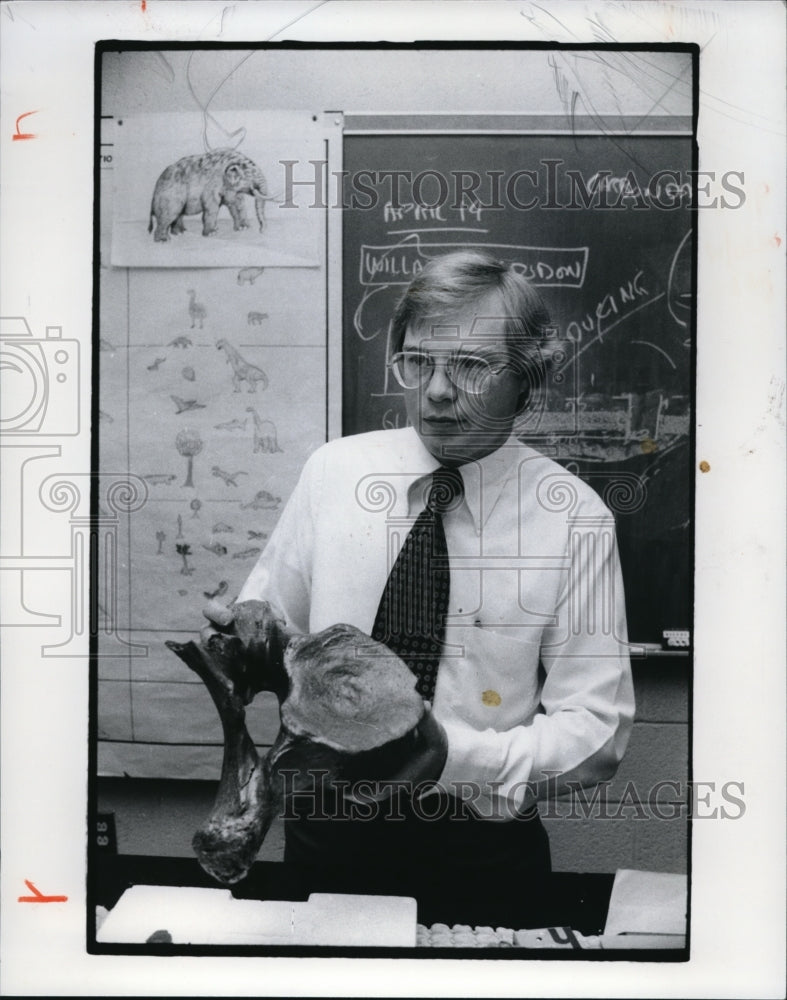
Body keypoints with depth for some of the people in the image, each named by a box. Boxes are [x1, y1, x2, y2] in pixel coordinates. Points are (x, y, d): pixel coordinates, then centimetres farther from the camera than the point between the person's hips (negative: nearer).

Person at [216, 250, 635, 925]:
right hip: (328, 827, 3)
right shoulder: (333, 470, -6)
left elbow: (597, 731, -13)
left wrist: (452, 753, -27)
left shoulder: (574, 516, -13)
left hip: (481, 845, -2)